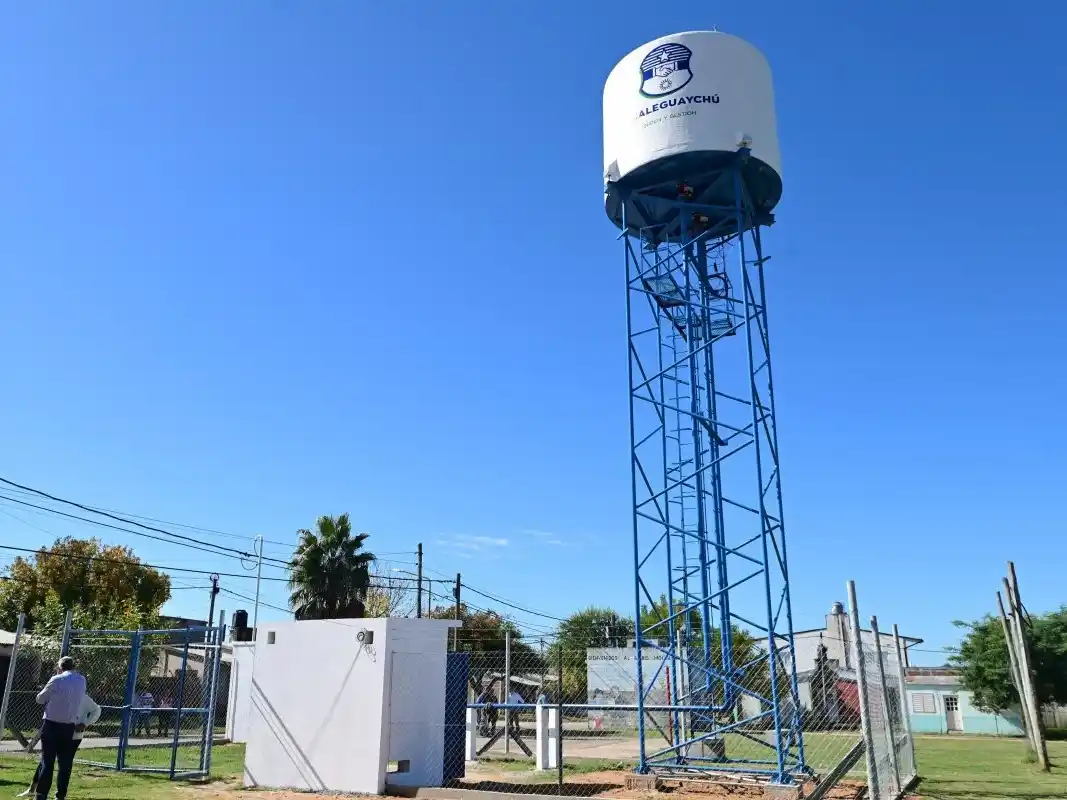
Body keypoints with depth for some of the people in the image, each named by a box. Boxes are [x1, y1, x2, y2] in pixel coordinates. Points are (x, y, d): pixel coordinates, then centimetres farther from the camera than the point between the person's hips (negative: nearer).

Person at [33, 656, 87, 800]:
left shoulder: (56, 680, -8)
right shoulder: (82, 680, 6)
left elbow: (40, 699, 1)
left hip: (51, 725, -3)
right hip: (69, 727, 3)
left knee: (47, 762, 1)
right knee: (65, 763, 9)